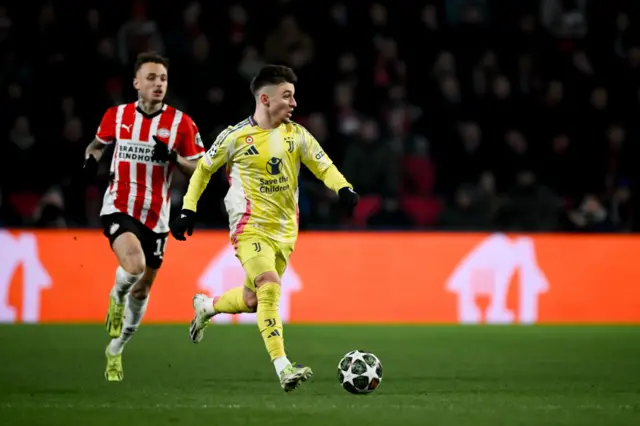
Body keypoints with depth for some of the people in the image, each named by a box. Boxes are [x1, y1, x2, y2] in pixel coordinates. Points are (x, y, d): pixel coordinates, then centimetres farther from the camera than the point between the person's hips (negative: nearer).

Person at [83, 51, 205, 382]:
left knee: (142, 290, 11)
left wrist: (173, 158, -20)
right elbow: (99, 142, 21)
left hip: (156, 215, 2)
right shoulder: (116, 116, 1)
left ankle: (115, 350, 33)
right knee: (134, 265, -30)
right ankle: (117, 297, 6)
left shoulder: (181, 123, -4)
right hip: (119, 207, -2)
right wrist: (91, 157, -1)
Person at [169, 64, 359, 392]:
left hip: (284, 231, 5)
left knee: (253, 299, 14)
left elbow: (324, 167, 4)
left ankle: (206, 307, 45)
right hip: (251, 227, -5)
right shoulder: (235, 137, -6)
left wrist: (344, 189, -16)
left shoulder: (296, 134, 4)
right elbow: (203, 169, 7)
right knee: (270, 289, -23)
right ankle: (282, 368, -27)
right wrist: (188, 210, 1)